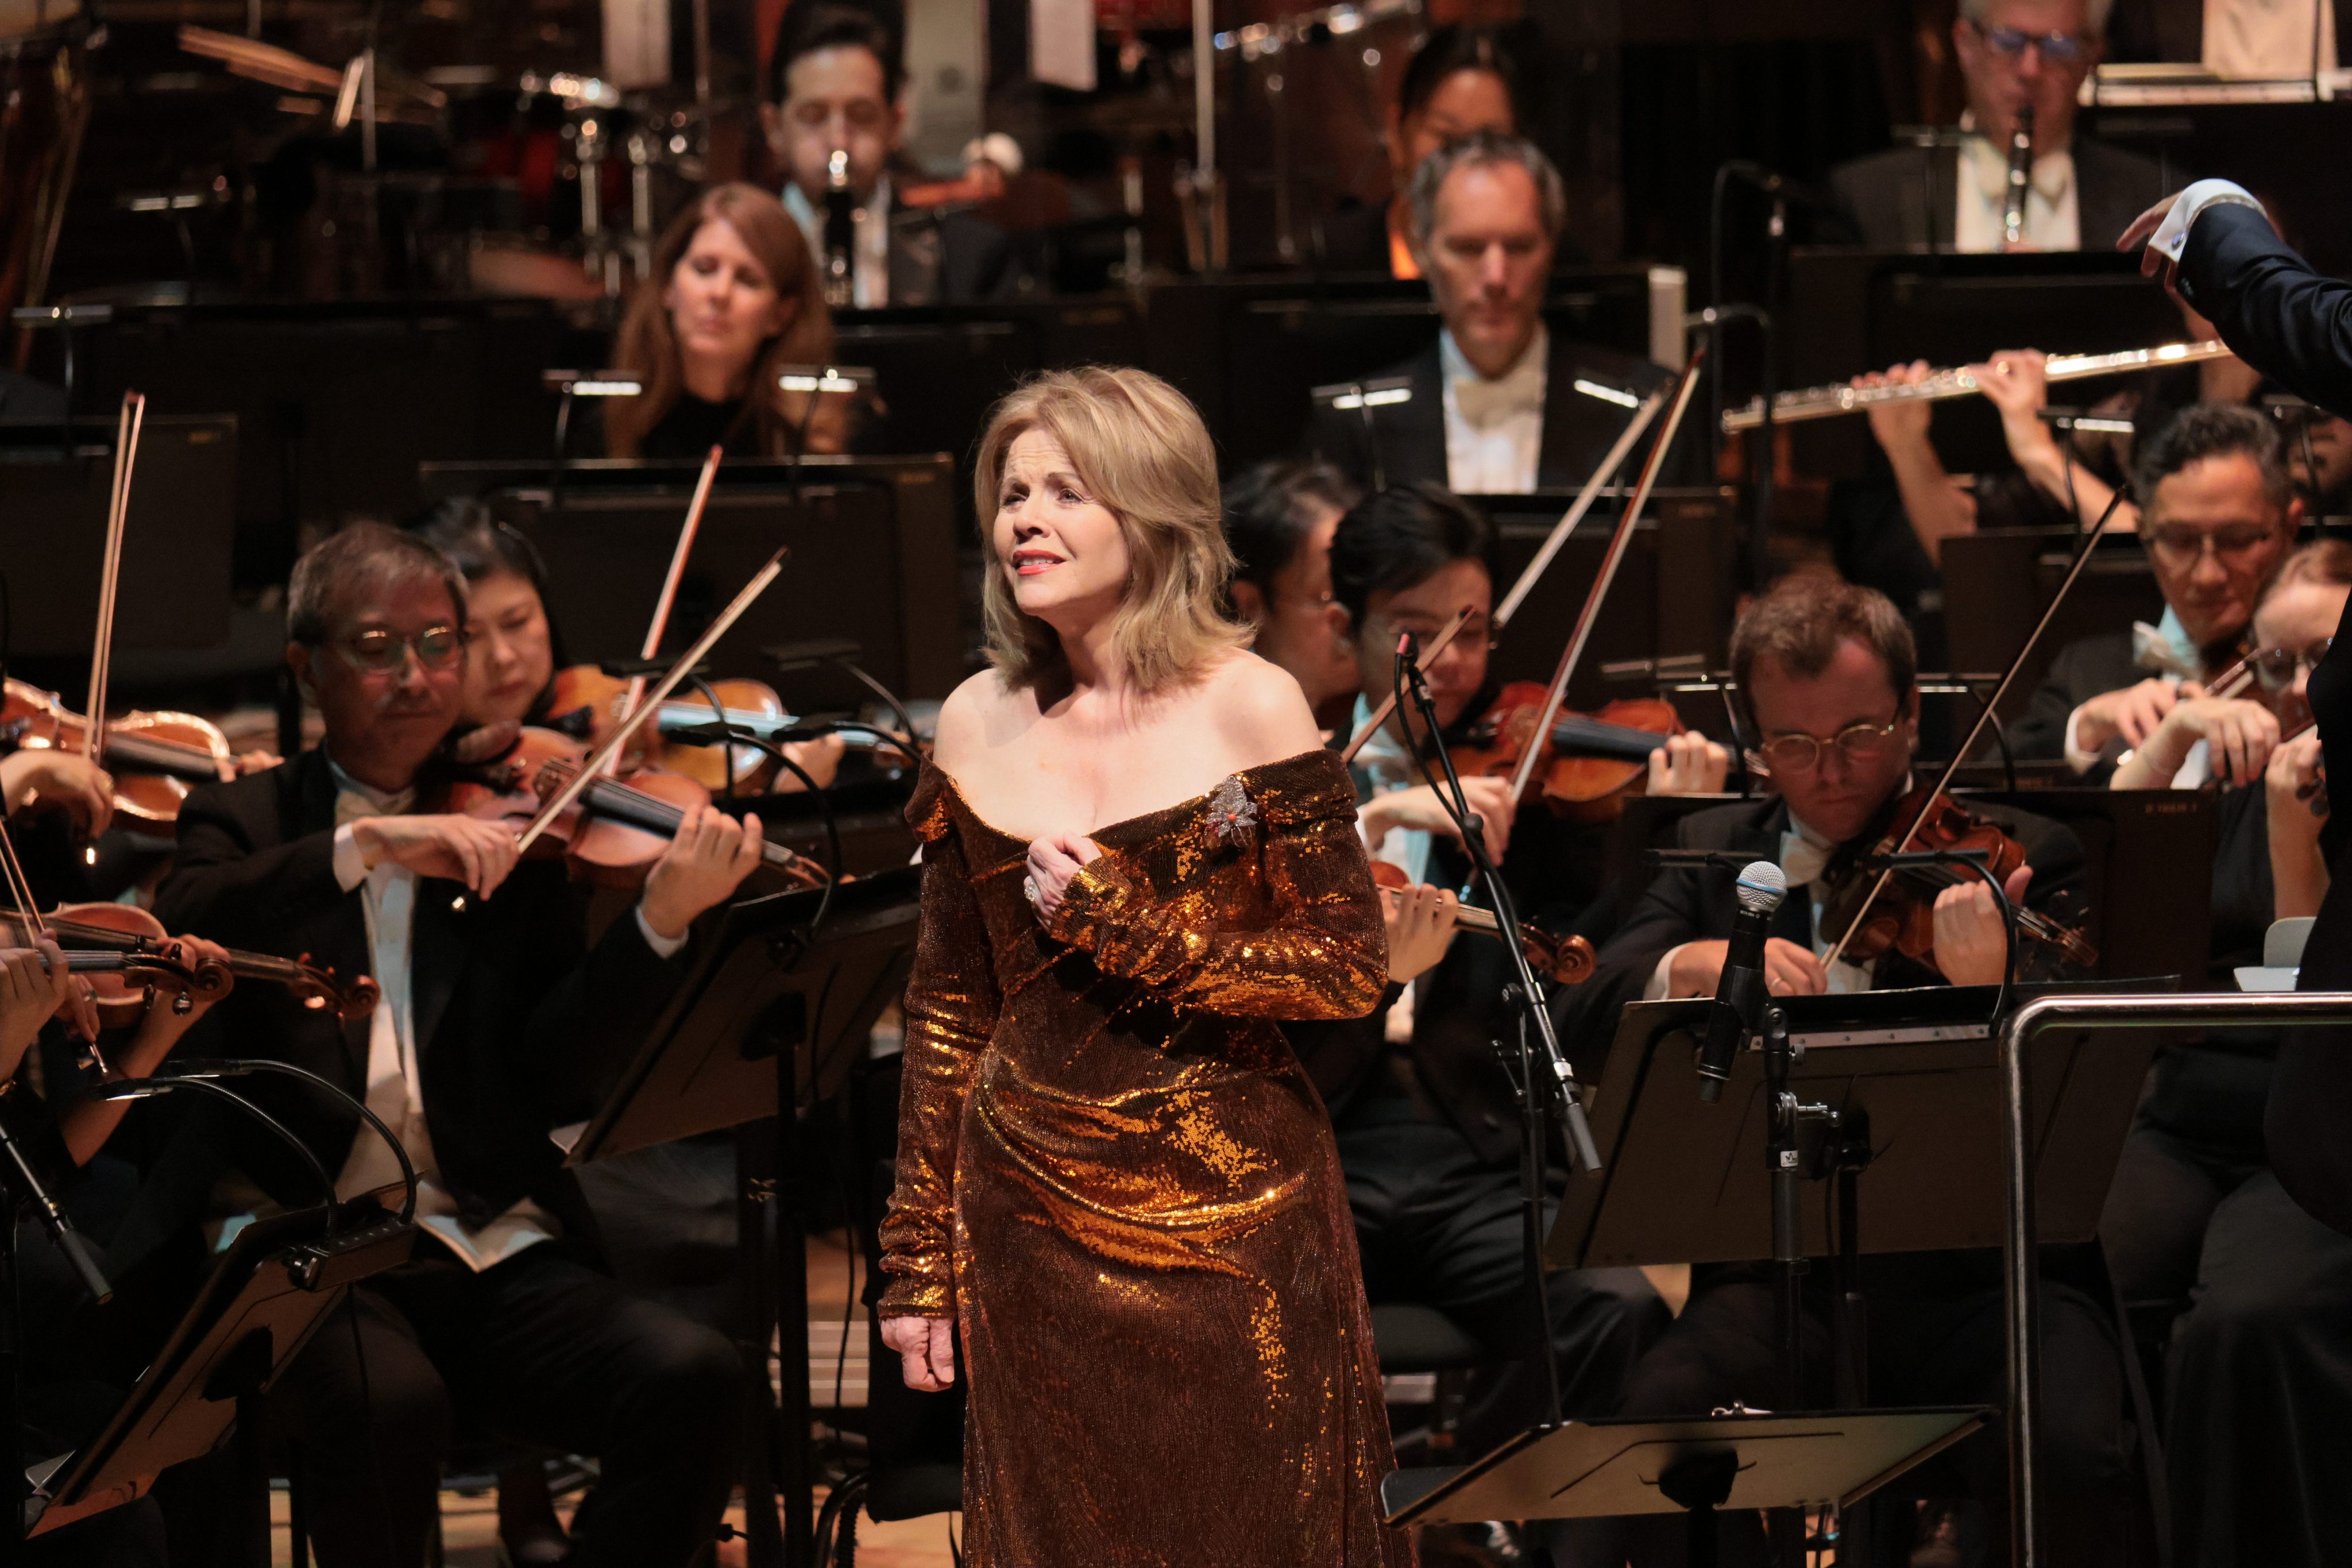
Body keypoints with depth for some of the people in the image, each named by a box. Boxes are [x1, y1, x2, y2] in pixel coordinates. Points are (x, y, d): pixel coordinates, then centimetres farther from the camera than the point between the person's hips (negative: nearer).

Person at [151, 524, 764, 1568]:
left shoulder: (510, 831, 14)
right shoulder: (247, 823, 12)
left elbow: (555, 1074, 1)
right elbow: (175, 934, -12)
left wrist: (662, 922, -15)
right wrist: (361, 844, -21)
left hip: (497, 1248, 3)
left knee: (695, 1382, -23)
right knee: (386, 1402, -35)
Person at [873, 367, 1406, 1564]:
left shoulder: (1247, 706, -7)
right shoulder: (977, 723, 4)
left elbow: (1349, 972, -8)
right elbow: (948, 1007, 10)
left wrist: (1125, 925, -16)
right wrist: (919, 1264, 10)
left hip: (1228, 1212, -3)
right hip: (1034, 1224, 3)